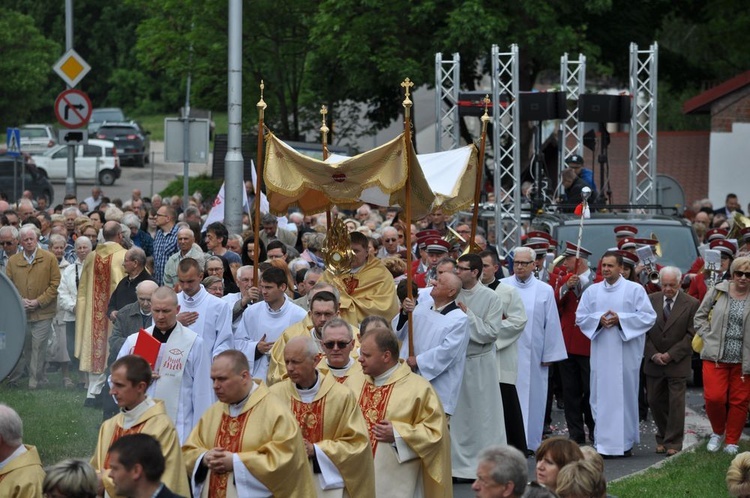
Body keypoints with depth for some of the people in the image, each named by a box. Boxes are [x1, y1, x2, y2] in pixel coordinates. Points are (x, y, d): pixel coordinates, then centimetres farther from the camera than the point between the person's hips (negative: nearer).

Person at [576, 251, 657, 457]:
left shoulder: (635, 289, 1)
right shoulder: (592, 291, 11)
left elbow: (649, 316, -4)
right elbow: (580, 317, 10)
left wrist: (620, 319, -13)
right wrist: (599, 319, -9)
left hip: (625, 353, -3)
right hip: (601, 353, 3)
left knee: (625, 395, -1)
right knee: (601, 396, 0)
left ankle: (625, 442, 7)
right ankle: (602, 442, 4)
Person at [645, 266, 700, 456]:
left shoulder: (691, 304, -5)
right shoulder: (650, 300, 2)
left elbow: (691, 335, -6)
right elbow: (644, 331, 4)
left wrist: (671, 355, -12)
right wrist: (653, 354, -7)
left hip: (678, 362, -3)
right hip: (653, 362, 3)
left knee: (676, 402, -4)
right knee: (655, 401, 8)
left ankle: (673, 443, 2)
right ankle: (663, 437, 24)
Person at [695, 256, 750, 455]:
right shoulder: (718, 291, 1)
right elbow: (700, 316, 9)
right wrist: (708, 338, -2)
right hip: (716, 356, 0)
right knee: (714, 397, -6)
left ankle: (732, 442, 19)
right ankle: (718, 432, 20)